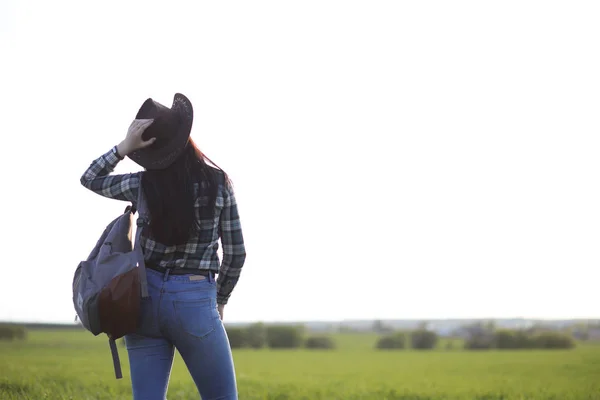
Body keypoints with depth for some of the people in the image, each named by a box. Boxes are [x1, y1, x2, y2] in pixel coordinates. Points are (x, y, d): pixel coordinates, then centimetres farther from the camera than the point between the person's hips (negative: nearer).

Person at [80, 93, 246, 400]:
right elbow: (235, 253, 0)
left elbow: (90, 179, 17)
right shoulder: (218, 183, -5)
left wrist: (125, 146, 4)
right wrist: (219, 300, 15)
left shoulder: (143, 184, -2)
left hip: (145, 296, 3)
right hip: (194, 301, -3)